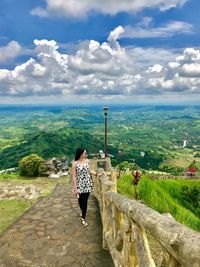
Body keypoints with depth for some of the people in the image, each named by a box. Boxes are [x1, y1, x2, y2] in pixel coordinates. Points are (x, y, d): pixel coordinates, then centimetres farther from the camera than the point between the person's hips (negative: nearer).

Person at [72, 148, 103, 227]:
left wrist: (97, 174, 5)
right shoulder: (75, 164, -17)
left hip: (87, 184, 3)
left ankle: (83, 218, 22)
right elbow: (74, 177, -14)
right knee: (81, 200, 13)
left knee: (85, 201, 7)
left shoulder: (87, 161, -2)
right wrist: (75, 188, -14)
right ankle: (82, 211, 45)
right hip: (80, 185, -3)